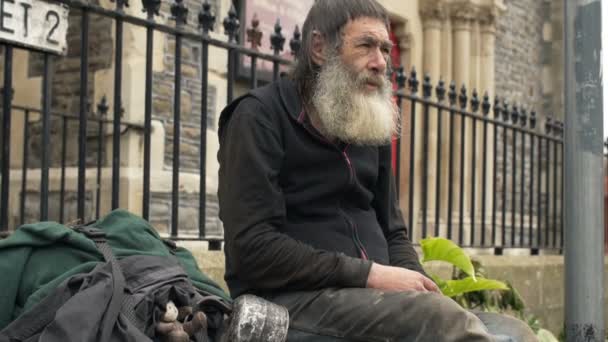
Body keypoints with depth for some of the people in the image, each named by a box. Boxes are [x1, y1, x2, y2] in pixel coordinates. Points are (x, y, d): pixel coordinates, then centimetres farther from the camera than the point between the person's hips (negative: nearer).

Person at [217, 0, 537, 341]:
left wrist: (417, 283, -4)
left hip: (374, 293, 7)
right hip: (295, 296, -6)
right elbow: (252, 246, -16)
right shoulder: (261, 117, -5)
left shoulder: (372, 127, 16)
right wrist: (370, 274, -19)